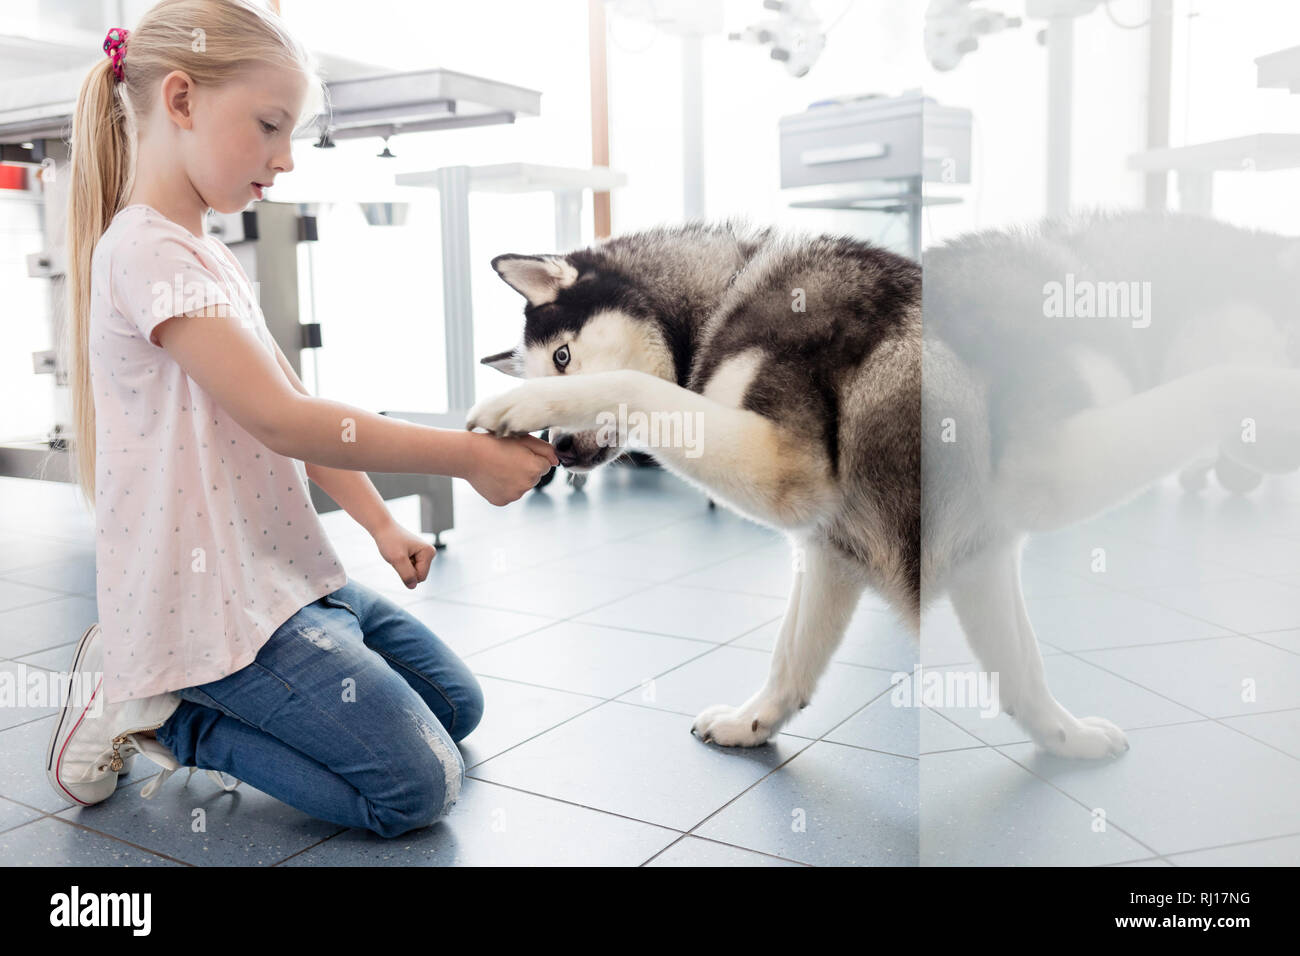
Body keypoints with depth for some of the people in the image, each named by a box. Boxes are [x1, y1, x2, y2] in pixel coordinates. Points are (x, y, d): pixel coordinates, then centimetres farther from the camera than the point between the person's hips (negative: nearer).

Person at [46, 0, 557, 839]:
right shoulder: (147, 251, -17)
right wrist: (471, 455, -18)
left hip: (285, 576, 10)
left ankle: (166, 694, 13)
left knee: (457, 706, 15)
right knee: (417, 785, -11)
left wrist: (381, 523, 8)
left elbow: (299, 414, 16)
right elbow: (283, 421, -23)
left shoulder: (212, 259, 15)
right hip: (214, 607, -10)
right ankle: (158, 714, 1)